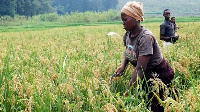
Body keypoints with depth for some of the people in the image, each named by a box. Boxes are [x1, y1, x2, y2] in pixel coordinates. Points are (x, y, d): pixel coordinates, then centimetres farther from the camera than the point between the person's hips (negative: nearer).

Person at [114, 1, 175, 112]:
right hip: (146, 75, 7)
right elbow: (127, 53, 16)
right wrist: (123, 66, -7)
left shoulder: (145, 37, -29)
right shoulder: (127, 35, -4)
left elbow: (140, 68, -32)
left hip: (160, 75, -7)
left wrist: (128, 93, -33)